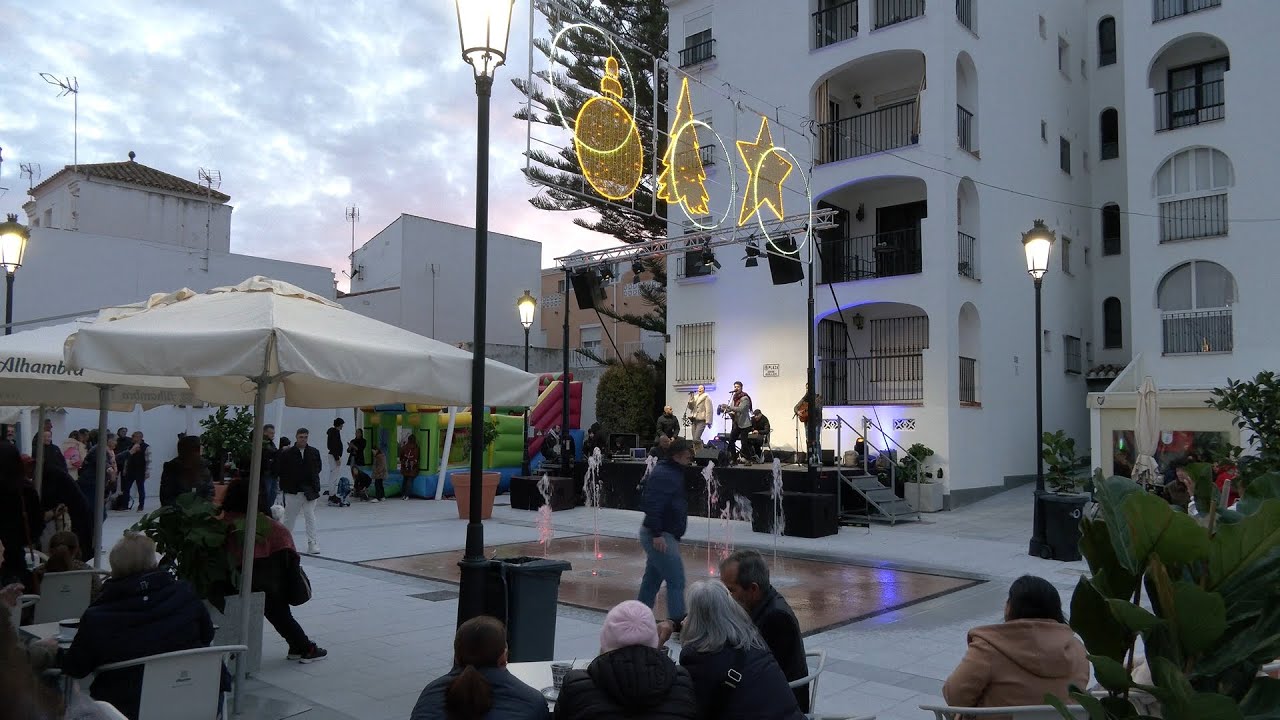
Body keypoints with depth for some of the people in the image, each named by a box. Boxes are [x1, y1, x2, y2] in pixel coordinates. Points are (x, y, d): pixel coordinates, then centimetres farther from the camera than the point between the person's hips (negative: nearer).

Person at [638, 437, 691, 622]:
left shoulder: (674, 473, 15)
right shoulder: (663, 474, -17)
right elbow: (653, 504, -25)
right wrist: (657, 534, -27)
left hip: (664, 535, 10)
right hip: (660, 537, -10)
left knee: (651, 581, 16)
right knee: (676, 581, -8)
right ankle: (678, 622, -4)